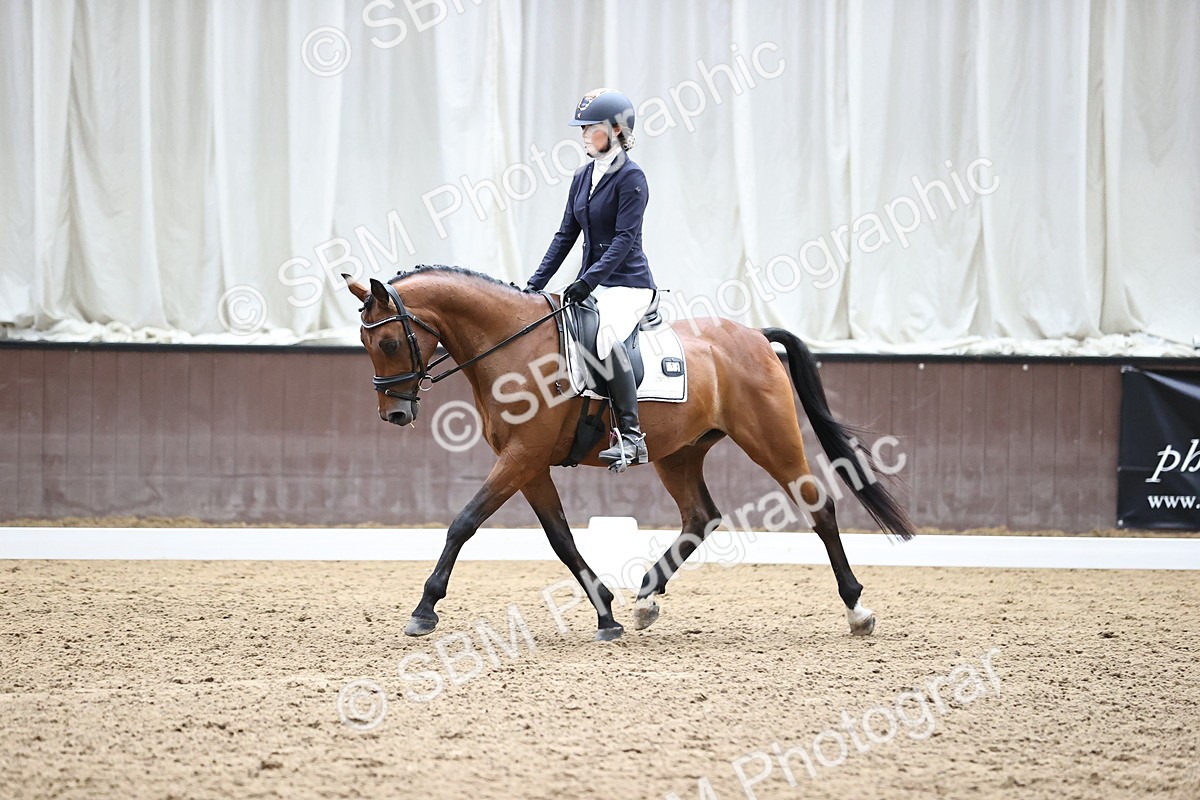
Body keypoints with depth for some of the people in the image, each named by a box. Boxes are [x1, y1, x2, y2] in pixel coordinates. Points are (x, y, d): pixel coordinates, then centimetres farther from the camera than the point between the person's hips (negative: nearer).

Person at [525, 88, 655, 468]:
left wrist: (588, 281, -26)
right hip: (592, 283, 9)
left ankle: (631, 436, -30)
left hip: (628, 283, -9)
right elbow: (566, 234, 15)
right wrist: (536, 283, 8)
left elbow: (624, 239, -18)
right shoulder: (583, 176, 12)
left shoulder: (631, 178, -11)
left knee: (607, 339, -34)